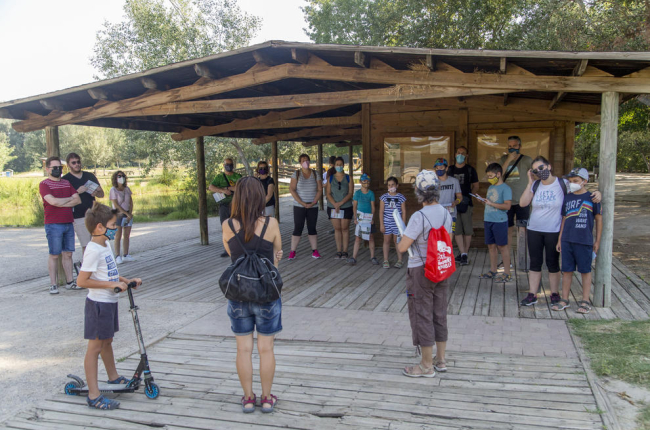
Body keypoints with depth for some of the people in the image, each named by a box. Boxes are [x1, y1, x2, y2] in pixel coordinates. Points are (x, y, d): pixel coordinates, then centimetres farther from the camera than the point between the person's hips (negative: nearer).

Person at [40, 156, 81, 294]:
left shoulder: (67, 183, 15)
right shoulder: (44, 184, -3)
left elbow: (78, 200, 5)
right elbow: (53, 201, -18)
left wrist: (61, 203, -9)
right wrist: (69, 199, -2)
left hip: (68, 223, 5)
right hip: (53, 225, -5)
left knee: (68, 254, 8)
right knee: (54, 255, -1)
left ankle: (70, 282, 15)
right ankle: (53, 284, 5)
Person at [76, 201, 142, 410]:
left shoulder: (105, 245, 9)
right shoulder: (93, 250, -21)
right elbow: (82, 281, -25)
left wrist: (127, 280, 8)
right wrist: (112, 284, -25)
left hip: (109, 303, 9)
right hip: (98, 304, -9)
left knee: (107, 341, 23)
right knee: (95, 346, -2)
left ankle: (114, 377, 40)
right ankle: (93, 395, 6)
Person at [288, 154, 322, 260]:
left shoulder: (315, 174, 4)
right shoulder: (296, 174, -2)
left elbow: (320, 190, 2)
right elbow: (292, 189, -8)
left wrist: (313, 203, -10)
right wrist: (302, 203, -15)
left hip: (313, 207, 2)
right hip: (299, 207, -2)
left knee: (312, 228, 7)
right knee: (297, 229, -2)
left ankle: (315, 250, 13)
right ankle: (292, 252, 4)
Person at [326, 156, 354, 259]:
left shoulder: (348, 178, 2)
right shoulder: (330, 178, 6)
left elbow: (350, 193, -5)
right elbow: (328, 194, 1)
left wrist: (341, 203, -16)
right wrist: (335, 204, -14)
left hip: (346, 207, -1)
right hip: (333, 207, 1)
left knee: (345, 228, 0)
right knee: (337, 229, 5)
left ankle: (345, 251, 7)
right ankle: (338, 251, 11)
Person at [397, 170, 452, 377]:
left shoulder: (419, 217, -22)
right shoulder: (446, 214, 1)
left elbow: (402, 247, -21)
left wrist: (400, 242, 0)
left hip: (421, 271, -7)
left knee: (422, 316, 4)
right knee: (439, 314, 16)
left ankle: (427, 366, 13)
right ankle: (440, 359, 29)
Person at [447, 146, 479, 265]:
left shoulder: (470, 170, 5)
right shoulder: (450, 170, 11)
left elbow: (475, 186, 8)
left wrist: (469, 197, -7)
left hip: (466, 204, -2)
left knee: (467, 230, 0)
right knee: (457, 230, -1)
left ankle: (464, 254, 10)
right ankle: (463, 254, 4)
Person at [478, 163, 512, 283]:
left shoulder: (505, 188, -10)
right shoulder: (490, 187, 15)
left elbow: (507, 205, -18)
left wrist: (491, 203, -20)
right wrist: (483, 201, 2)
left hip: (499, 221, -8)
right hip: (488, 220, 8)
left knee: (502, 246, -3)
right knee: (491, 246, 13)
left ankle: (507, 274, 4)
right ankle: (493, 271, 24)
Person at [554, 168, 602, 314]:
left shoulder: (592, 198, -3)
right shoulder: (567, 198, 8)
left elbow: (598, 219, 2)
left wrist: (597, 241, 1)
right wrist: (560, 239, 12)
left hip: (584, 241, -4)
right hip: (567, 240, 4)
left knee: (585, 270, 6)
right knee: (566, 270, 9)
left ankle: (585, 301, 15)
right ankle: (564, 300, 17)